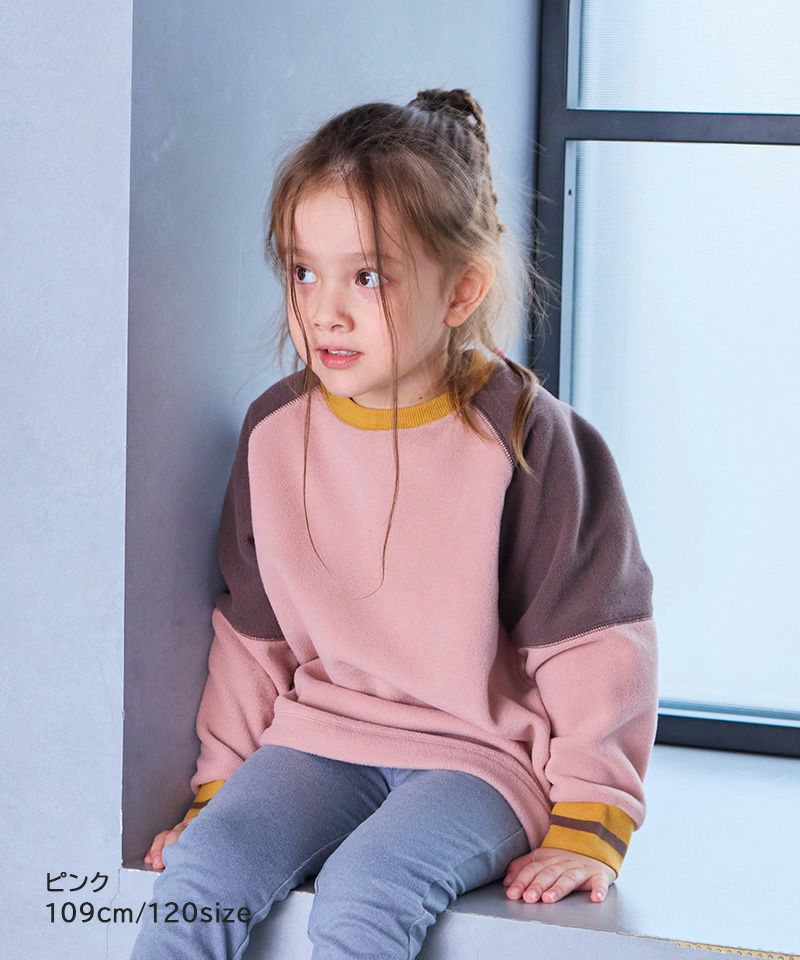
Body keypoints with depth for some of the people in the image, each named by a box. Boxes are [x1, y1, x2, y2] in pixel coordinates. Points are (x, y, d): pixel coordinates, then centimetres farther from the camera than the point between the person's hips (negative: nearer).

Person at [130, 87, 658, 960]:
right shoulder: (275, 432, 4)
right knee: (203, 864, -23)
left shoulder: (525, 440, -10)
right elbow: (252, 632, 15)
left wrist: (588, 826, -8)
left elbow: (593, 642, -6)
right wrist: (218, 784, 14)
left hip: (481, 751, -4)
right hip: (318, 739, 4)